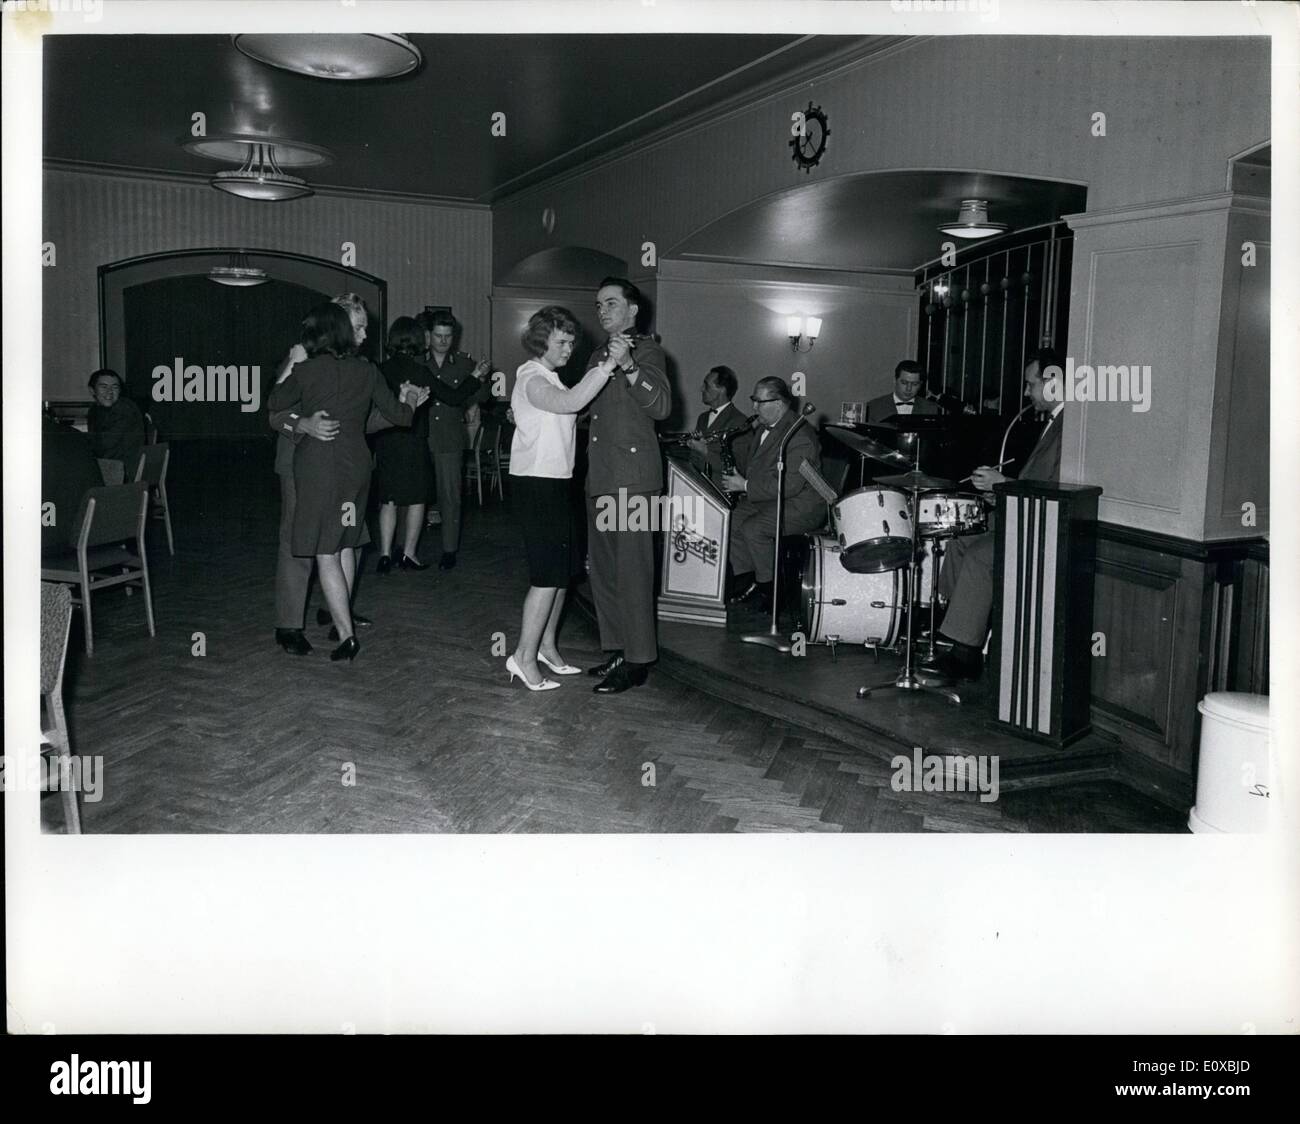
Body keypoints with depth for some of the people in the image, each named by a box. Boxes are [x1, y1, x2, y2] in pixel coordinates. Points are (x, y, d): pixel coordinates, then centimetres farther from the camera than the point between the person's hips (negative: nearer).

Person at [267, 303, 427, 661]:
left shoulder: (306, 371, -10)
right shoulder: (367, 370, 1)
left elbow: (275, 403, 5)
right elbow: (396, 414, 8)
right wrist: (410, 402, 29)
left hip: (318, 466, -5)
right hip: (356, 465, 5)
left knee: (326, 554, -2)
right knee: (345, 543, 20)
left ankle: (346, 634, -6)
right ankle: (343, 615, 30)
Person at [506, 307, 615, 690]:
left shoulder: (548, 379, 20)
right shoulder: (531, 379, -13)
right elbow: (572, 402, -30)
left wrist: (603, 370, 6)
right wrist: (607, 366, -28)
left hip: (557, 483, 10)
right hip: (537, 486, -10)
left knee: (562, 570, 13)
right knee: (548, 574, -10)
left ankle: (546, 646, 22)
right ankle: (524, 657, -3)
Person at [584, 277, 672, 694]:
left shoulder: (646, 350, -3)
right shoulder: (599, 356, 21)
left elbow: (661, 406, -19)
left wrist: (627, 366, -29)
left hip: (632, 477, -9)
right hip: (600, 477, 9)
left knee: (632, 569, -8)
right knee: (603, 568, 12)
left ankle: (638, 659, -3)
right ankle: (617, 648, 22)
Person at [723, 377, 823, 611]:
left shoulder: (799, 436, -22)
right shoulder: (766, 426, 10)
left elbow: (789, 485, -28)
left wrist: (746, 486, -23)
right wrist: (739, 481, 6)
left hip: (801, 505, -10)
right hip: (768, 498, 10)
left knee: (753, 529, -28)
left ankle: (769, 589, -10)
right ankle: (746, 580, 1)